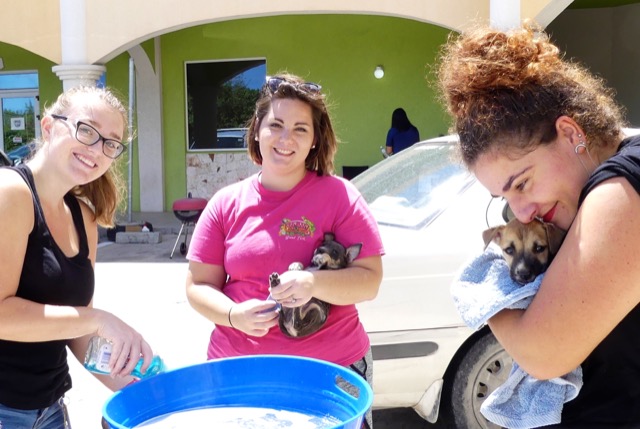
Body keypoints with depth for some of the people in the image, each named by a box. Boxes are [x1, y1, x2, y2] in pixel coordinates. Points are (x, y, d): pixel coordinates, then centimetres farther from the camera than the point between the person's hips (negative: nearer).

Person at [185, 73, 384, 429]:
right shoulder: (227, 203, 3)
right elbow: (198, 286, 5)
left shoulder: (339, 195, -5)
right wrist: (234, 315, -14)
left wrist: (314, 283, -25)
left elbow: (370, 281, -7)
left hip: (333, 370, -2)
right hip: (237, 370, 2)